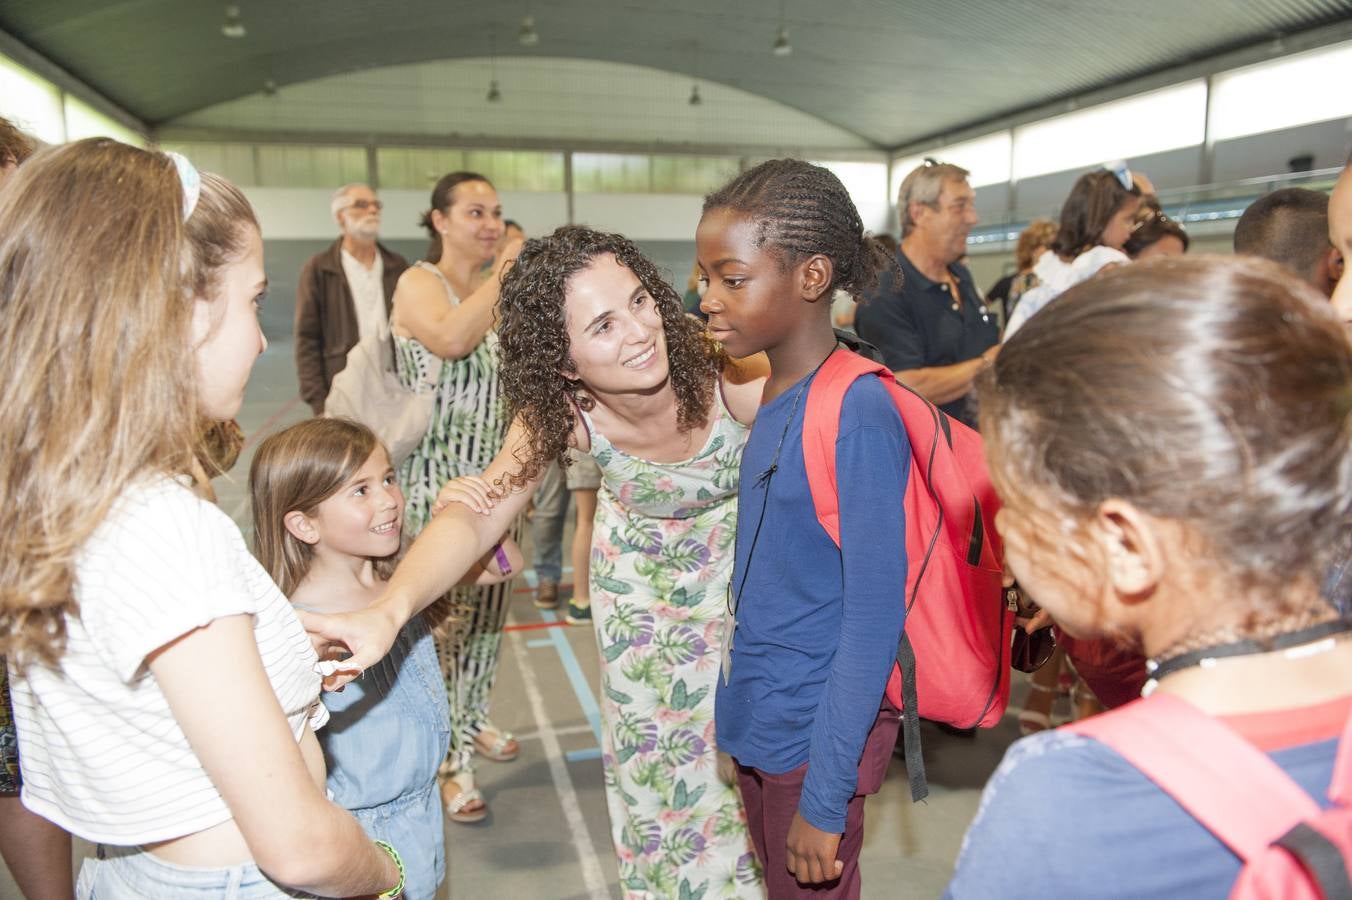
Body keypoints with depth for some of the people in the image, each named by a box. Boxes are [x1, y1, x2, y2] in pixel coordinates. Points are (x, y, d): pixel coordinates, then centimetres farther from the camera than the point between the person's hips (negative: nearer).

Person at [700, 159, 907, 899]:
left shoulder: (859, 415, -23)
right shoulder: (766, 399, 1)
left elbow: (875, 618, -21)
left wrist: (825, 796, -17)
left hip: (815, 737, -7)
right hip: (753, 724, 7)